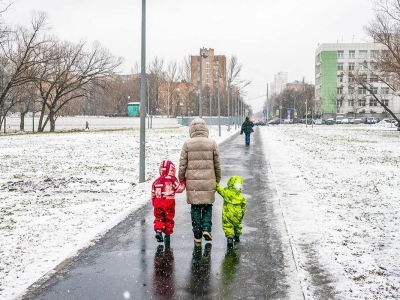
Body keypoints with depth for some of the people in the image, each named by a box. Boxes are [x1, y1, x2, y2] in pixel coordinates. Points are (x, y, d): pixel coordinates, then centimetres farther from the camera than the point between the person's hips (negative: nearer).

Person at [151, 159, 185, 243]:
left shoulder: (156, 181, 6)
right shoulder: (172, 180, -7)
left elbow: (153, 194, 11)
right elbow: (179, 189, -5)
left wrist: (154, 203, 22)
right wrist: (183, 183, 12)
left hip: (158, 203, 2)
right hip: (169, 202, -2)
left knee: (159, 217, 11)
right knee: (169, 219, 10)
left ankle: (158, 231, -10)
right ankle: (167, 235, 15)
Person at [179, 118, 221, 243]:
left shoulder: (187, 144, -4)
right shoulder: (212, 143, -1)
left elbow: (182, 165, -1)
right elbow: (217, 165, 4)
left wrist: (181, 179, 12)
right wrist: (218, 180, 16)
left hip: (192, 182, 0)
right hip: (208, 181, 0)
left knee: (195, 208, 10)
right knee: (207, 206, 15)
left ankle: (197, 235, 14)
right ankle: (206, 229, 1)